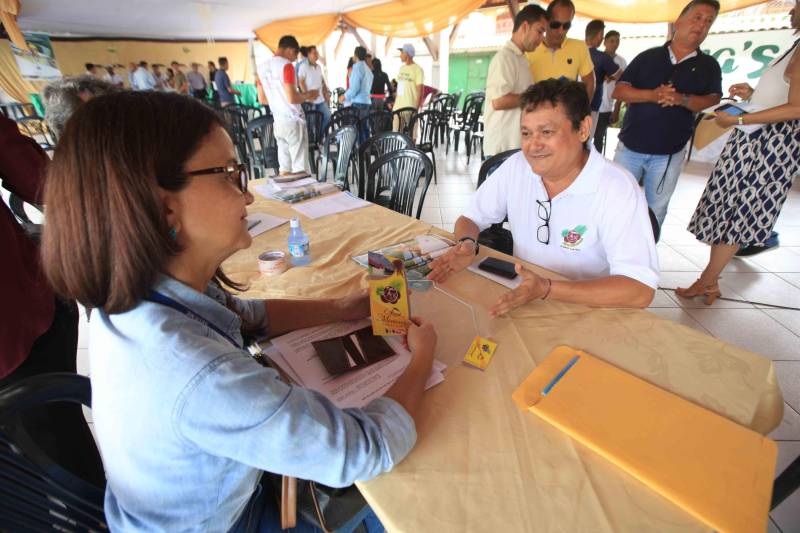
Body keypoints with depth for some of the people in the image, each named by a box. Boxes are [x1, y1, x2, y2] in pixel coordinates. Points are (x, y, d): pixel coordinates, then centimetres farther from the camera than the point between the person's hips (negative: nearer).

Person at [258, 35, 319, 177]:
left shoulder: (261, 67, 13)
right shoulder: (286, 65, -10)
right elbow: (292, 98, -18)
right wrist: (308, 95, 1)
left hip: (278, 122, 7)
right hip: (293, 121, -7)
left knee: (284, 171, 11)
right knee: (300, 170, -3)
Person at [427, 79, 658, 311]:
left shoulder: (618, 189, -18)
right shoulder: (516, 166, -5)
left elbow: (640, 290, -24)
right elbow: (470, 218, 3)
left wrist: (547, 289, -34)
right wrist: (467, 244, -19)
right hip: (520, 301, 5)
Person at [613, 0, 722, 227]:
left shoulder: (709, 66, 9)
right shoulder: (648, 57, 7)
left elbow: (714, 101, 0)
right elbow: (619, 90, -1)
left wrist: (682, 99, -21)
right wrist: (652, 95, -18)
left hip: (669, 154, 1)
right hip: (630, 146, -1)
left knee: (655, 210, 6)